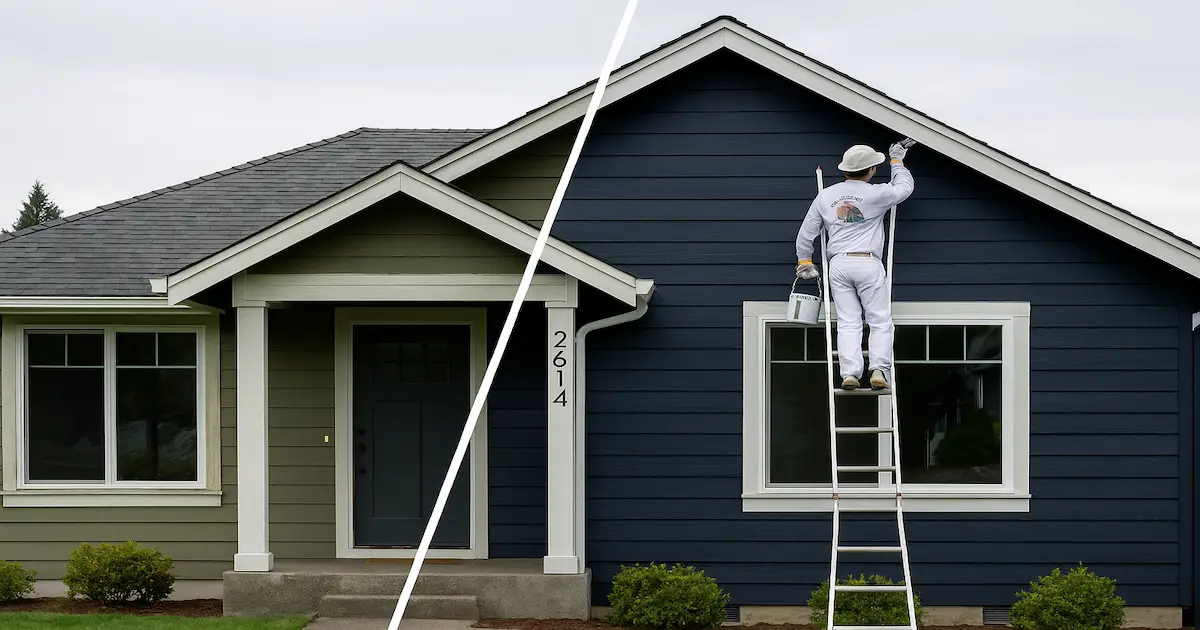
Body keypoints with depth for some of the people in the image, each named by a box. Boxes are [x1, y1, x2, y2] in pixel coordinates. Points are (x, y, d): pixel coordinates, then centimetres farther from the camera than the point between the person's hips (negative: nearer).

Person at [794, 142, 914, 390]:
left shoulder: (825, 196, 8)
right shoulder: (876, 194, -3)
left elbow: (806, 232, 13)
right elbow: (904, 187, 15)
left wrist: (804, 261, 25)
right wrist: (896, 161, 30)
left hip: (838, 265, 3)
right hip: (868, 263, -3)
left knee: (848, 322, 2)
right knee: (880, 321, 1)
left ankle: (849, 372, -10)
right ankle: (879, 369, -13)